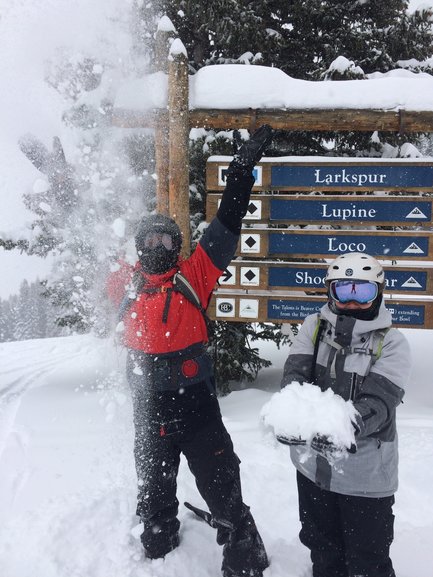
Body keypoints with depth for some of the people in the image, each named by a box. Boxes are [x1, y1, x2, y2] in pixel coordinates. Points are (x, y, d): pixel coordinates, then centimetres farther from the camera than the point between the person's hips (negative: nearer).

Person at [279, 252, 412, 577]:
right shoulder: (314, 327, -2)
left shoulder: (392, 342, -10)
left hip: (365, 472, -3)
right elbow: (294, 374, -12)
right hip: (312, 464, 3)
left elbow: (379, 401, -21)